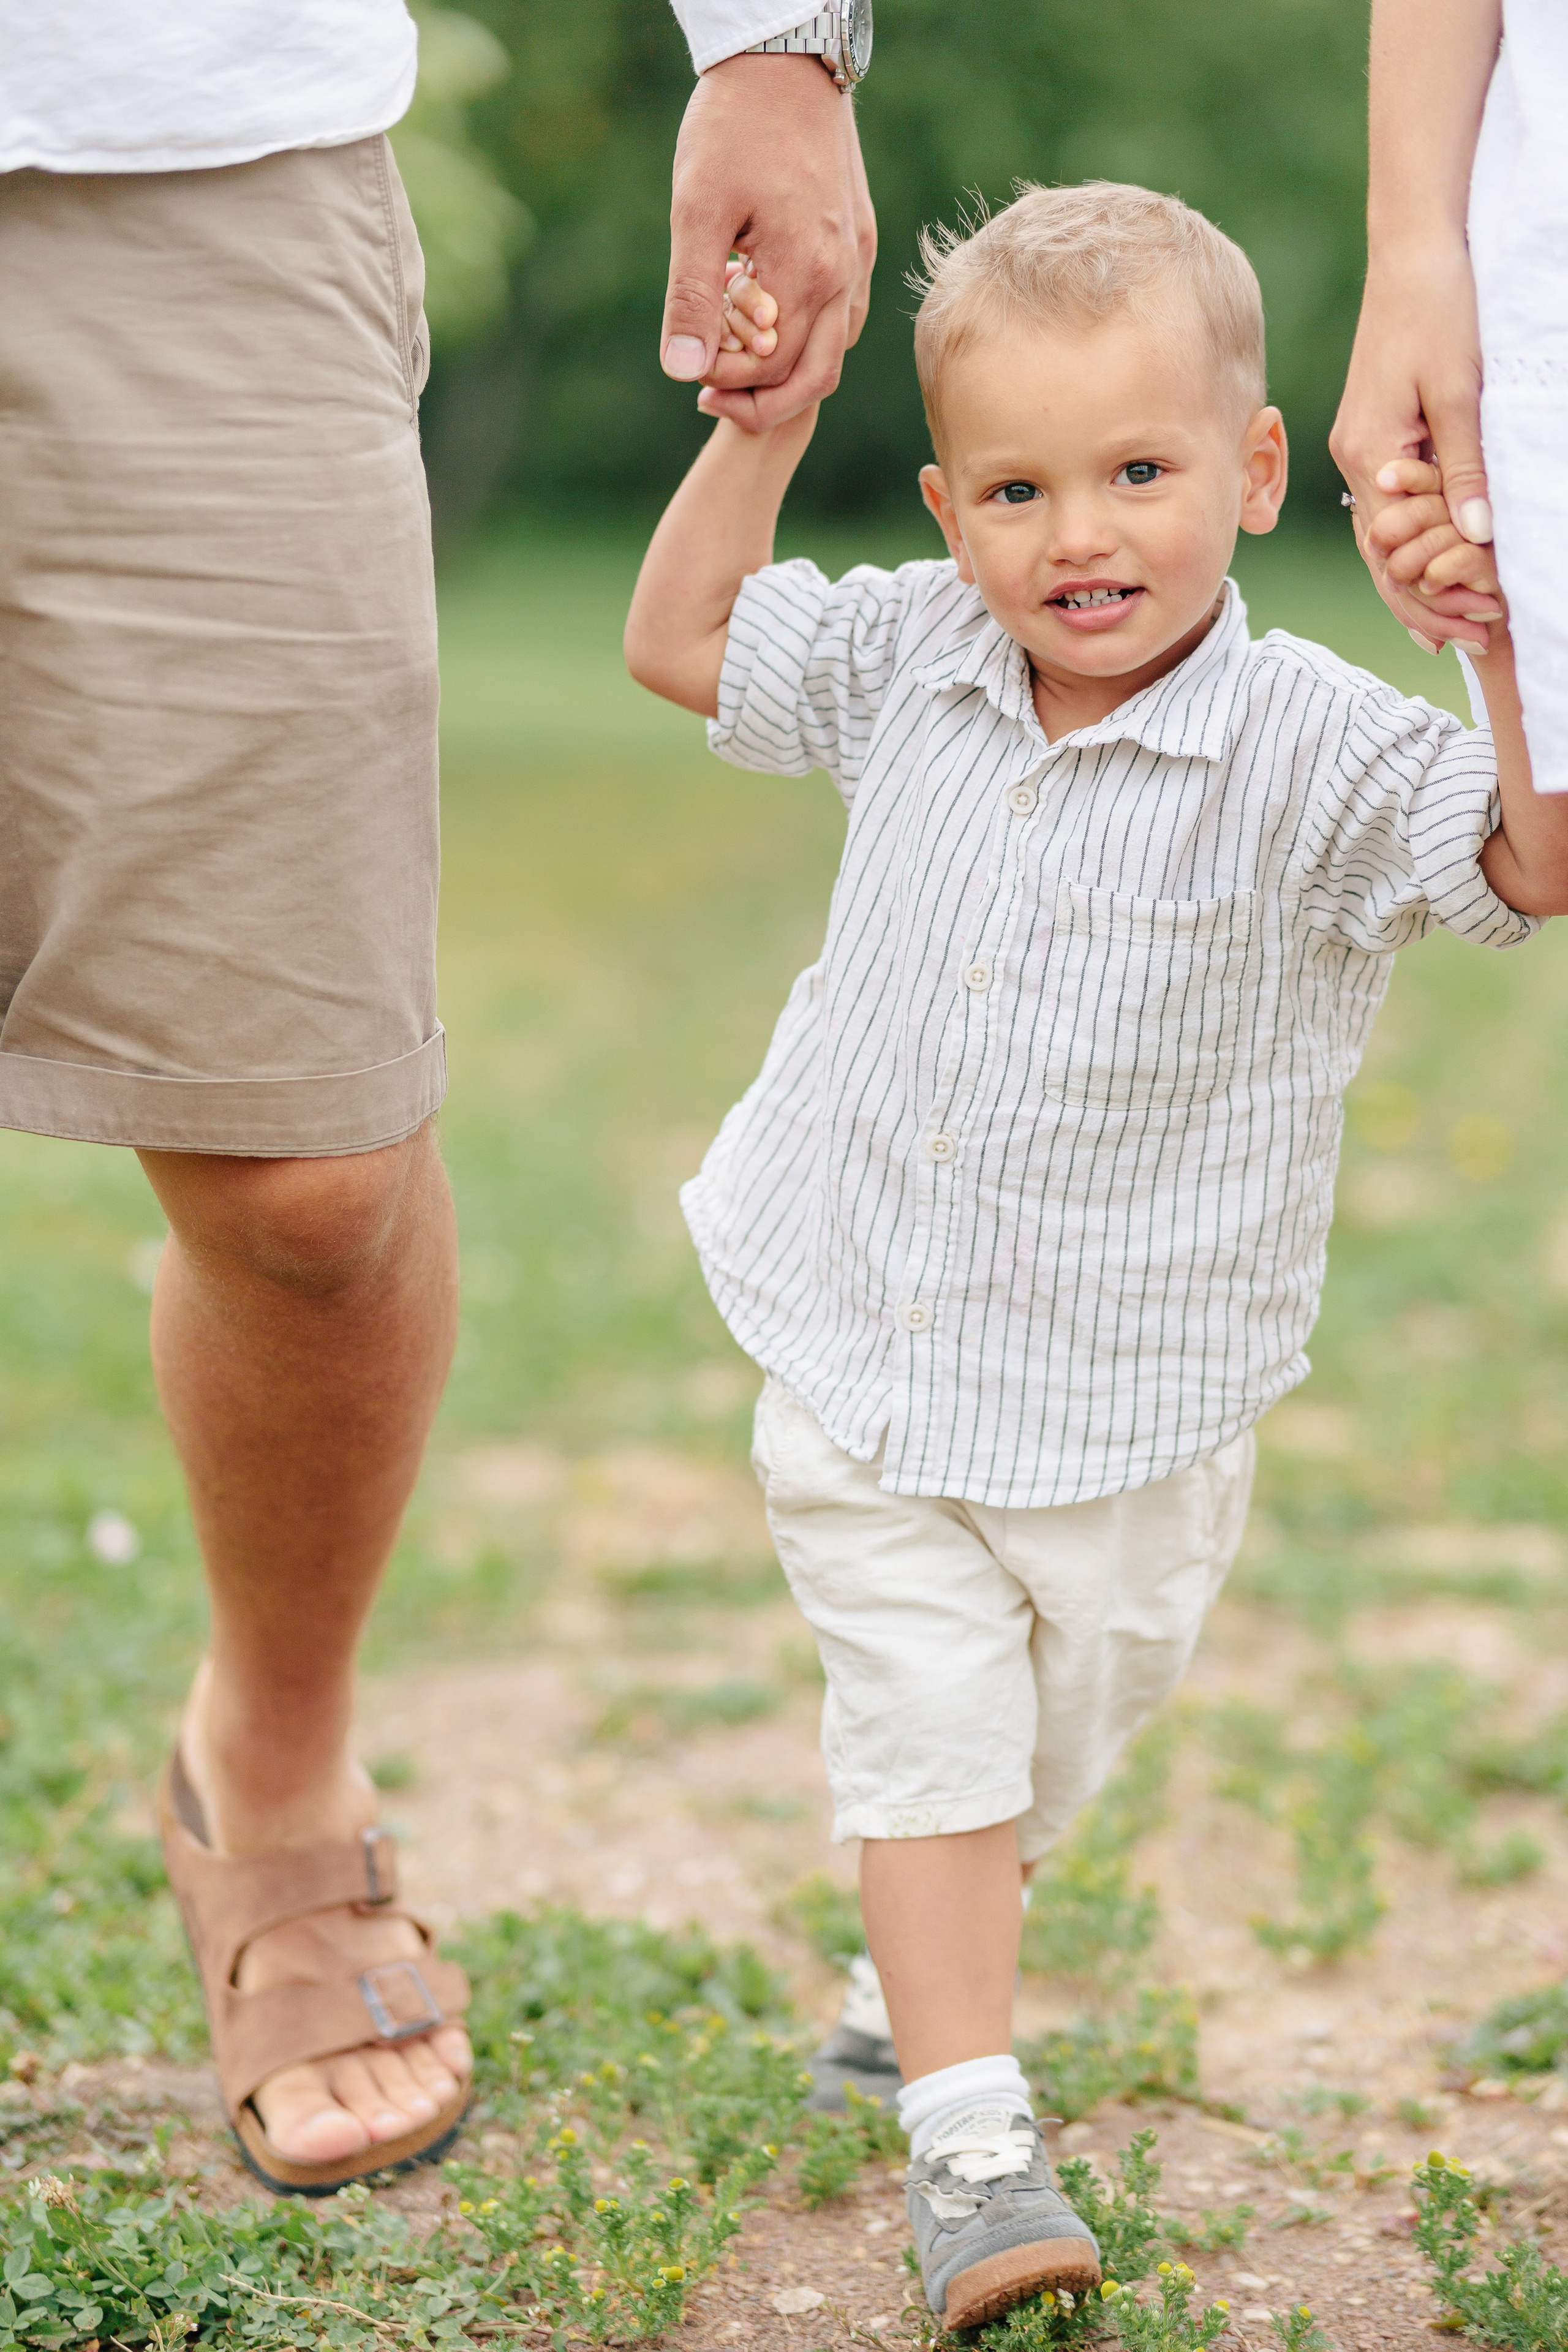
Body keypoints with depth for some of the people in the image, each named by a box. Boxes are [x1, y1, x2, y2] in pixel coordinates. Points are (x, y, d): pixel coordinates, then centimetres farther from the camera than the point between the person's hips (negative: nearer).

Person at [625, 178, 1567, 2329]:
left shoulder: (1309, 754, -19)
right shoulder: (908, 662, -4)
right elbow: (680, 643, 11)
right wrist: (764, 423, 2)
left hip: (1125, 1401, -2)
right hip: (858, 1356, 2)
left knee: (1062, 1718, 18)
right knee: (924, 1721, -1)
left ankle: (934, 1942, 48)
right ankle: (969, 2132, 5)